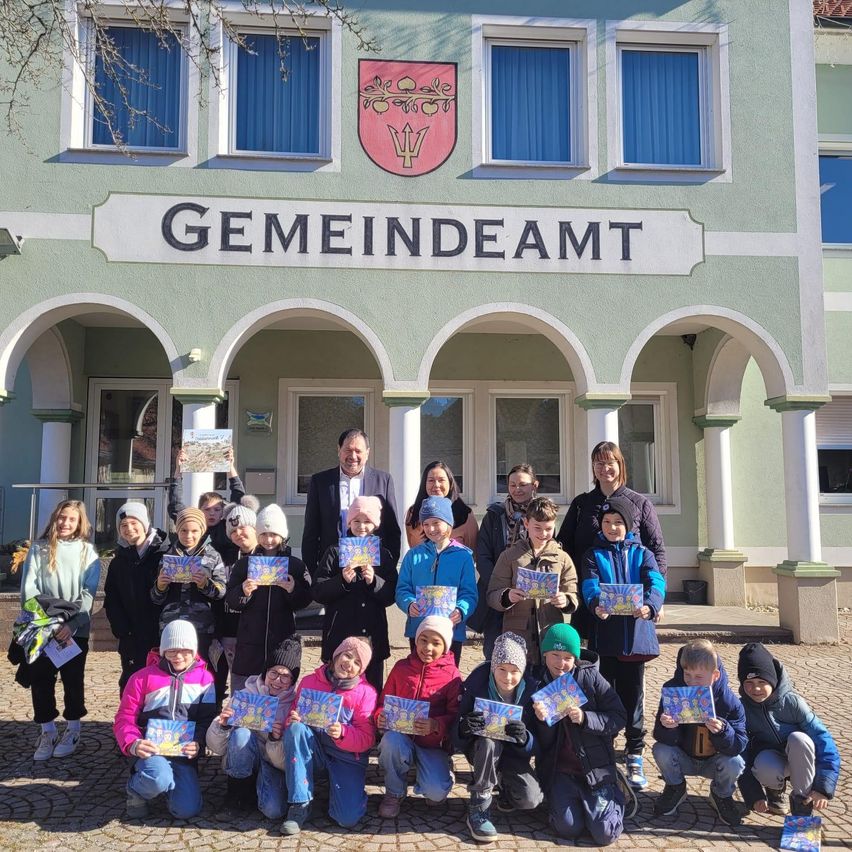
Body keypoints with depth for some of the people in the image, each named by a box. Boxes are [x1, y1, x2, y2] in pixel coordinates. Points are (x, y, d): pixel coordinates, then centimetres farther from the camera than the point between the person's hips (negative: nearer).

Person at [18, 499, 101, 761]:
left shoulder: (87, 551, 1)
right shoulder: (39, 548, 5)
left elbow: (88, 593, -5)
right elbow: (27, 587, 0)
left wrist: (70, 624, -16)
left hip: (75, 629, -1)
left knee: (73, 679, 7)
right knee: (40, 679, 4)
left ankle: (72, 730, 22)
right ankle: (48, 732, 19)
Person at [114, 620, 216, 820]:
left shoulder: (204, 678, 7)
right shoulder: (143, 677, 2)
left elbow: (207, 719, 3)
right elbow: (124, 718, 1)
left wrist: (198, 743, -18)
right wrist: (133, 744, -18)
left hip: (185, 753, 2)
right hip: (151, 749, -2)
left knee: (187, 810, -16)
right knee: (158, 779, -36)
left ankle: (168, 781, 17)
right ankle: (136, 790, 2)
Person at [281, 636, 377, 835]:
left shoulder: (366, 692, -3)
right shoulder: (309, 682, 3)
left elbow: (367, 739, -8)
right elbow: (293, 718, 8)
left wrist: (342, 733, -27)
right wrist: (293, 720, -17)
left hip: (347, 756, -2)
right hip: (313, 750, 2)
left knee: (349, 818, -22)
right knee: (295, 729, -30)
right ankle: (300, 804, -21)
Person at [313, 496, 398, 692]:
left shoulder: (383, 555, 9)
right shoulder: (335, 553, 4)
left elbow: (390, 596, 2)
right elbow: (317, 592, -3)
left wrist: (374, 581, -15)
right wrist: (342, 580, -18)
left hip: (373, 636, 2)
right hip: (340, 635, -1)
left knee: (372, 691, 8)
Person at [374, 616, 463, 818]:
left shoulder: (452, 675, -5)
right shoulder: (401, 667, 2)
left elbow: (456, 716, -8)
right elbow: (384, 702, 7)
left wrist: (436, 726, -28)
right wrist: (381, 717, -16)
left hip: (433, 744, -2)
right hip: (402, 738, 2)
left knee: (437, 792, -26)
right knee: (391, 740, -34)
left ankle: (439, 771, 14)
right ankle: (395, 793, -4)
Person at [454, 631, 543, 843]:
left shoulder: (531, 689, -18)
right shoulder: (476, 684, -21)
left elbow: (536, 744, -15)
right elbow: (456, 734, -17)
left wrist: (524, 738, -39)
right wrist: (464, 727, -41)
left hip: (514, 753, 1)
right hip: (483, 750, -1)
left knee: (530, 800, -23)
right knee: (488, 742, -36)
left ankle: (505, 783, 12)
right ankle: (478, 809, -19)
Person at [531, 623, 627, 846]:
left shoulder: (590, 677, -5)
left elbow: (619, 718, -7)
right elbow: (542, 744, 0)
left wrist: (585, 718, -22)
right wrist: (542, 720, -22)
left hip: (595, 766, -1)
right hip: (559, 769, 1)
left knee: (604, 834, -8)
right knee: (569, 828, -15)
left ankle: (613, 795, 22)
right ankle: (558, 797, 16)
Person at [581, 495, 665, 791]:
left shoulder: (642, 554, 8)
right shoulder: (593, 555, 6)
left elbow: (656, 583, -10)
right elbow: (590, 586, -11)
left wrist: (649, 605, -33)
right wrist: (597, 605, -35)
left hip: (636, 634, 0)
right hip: (604, 636, 0)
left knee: (633, 697, 7)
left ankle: (635, 759, 19)